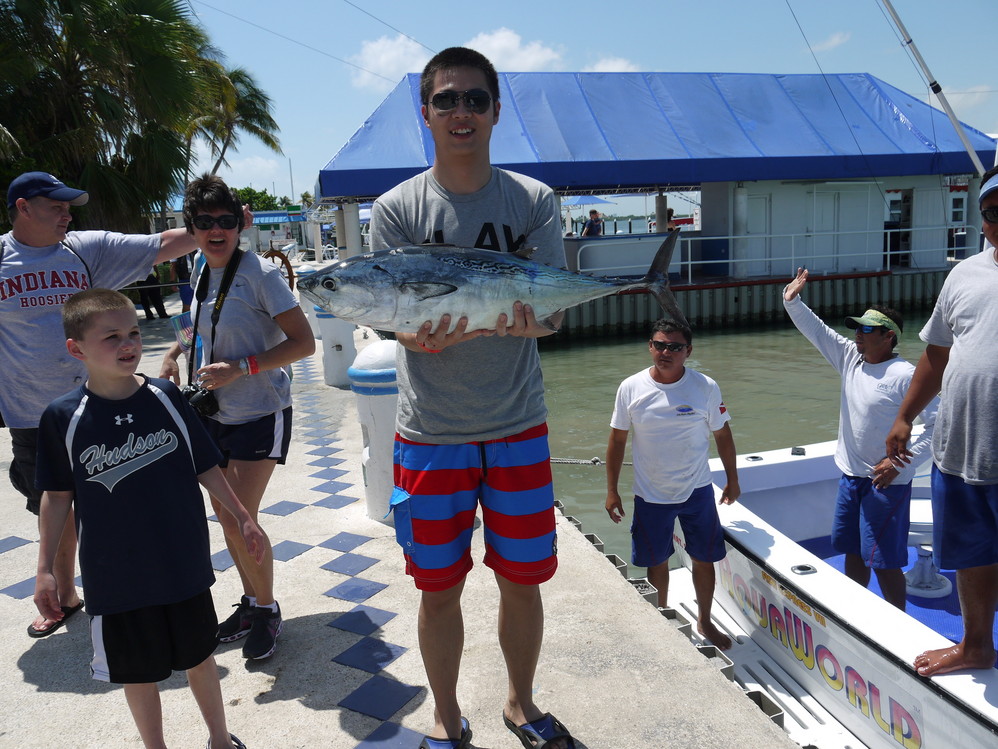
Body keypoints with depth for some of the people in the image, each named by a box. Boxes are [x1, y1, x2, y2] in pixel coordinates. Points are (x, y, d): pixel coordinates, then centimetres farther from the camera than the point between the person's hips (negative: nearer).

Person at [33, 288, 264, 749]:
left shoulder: (165, 398, -8)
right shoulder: (63, 417, -11)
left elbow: (205, 466, 1)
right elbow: (58, 495, 0)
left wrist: (242, 517, 4)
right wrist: (45, 569, 2)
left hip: (184, 564, 1)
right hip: (115, 577, -1)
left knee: (199, 657, 18)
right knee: (138, 672, 15)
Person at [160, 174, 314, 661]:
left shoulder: (259, 273, -16)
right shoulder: (200, 274, 5)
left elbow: (303, 342, -19)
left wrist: (240, 368, -25)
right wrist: (174, 354, 7)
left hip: (261, 415, -7)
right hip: (216, 414, 7)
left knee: (240, 520, -8)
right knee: (224, 513, 14)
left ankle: (267, 609, 17)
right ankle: (251, 602, 34)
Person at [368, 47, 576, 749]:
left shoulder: (534, 200, 1)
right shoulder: (396, 208, -1)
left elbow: (551, 309, -7)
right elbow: (399, 319, -8)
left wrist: (524, 321, -31)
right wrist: (425, 334, -31)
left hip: (518, 426, 1)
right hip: (430, 430, 0)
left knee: (523, 579, 13)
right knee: (439, 587, 11)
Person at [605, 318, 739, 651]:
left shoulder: (706, 387, -9)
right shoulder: (631, 388, -10)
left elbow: (722, 435, 3)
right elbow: (617, 439, -2)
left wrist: (732, 480, 10)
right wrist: (611, 490, 0)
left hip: (697, 491, 1)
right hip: (651, 495, 0)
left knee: (704, 560, 13)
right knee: (657, 563, 13)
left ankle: (705, 621, 37)